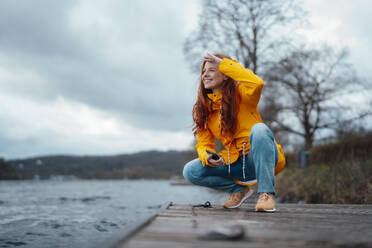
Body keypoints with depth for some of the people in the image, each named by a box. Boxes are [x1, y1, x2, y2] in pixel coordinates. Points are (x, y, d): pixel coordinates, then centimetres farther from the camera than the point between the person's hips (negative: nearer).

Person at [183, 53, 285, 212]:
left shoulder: (240, 93, -7)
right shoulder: (203, 108, 7)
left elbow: (257, 84, -32)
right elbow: (204, 144, 6)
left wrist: (223, 64, -24)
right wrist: (207, 157, -18)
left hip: (263, 158, -4)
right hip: (236, 164, 5)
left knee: (259, 129, -35)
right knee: (190, 171, -12)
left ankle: (266, 193, -26)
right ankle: (239, 188, 7)